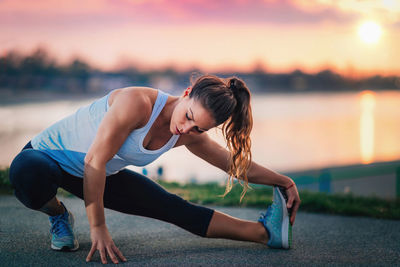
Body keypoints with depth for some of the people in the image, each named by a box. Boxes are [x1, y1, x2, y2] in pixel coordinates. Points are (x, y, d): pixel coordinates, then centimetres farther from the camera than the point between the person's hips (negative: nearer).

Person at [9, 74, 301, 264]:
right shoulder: (137, 102, -37)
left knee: (173, 208, -5)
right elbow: (94, 162, -33)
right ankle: (58, 214, -10)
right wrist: (97, 227, -28)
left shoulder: (190, 136, -11)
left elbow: (237, 164, 5)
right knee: (27, 174, -42)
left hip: (100, 177, 6)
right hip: (45, 155, -5)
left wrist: (283, 181, 6)